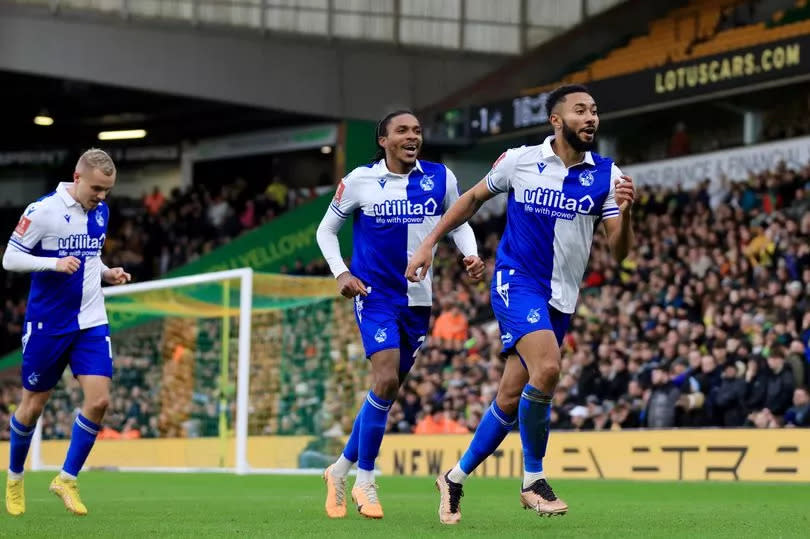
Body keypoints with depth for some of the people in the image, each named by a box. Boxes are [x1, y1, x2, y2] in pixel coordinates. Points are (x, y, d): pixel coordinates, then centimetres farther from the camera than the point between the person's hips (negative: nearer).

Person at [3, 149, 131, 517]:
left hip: (91, 322, 5)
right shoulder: (43, 210, -14)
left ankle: (67, 479, 5)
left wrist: (107, 273, 2)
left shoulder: (101, 211, 6)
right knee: (33, 405, 7)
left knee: (98, 400, -10)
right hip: (48, 324, -5)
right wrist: (54, 264, -26)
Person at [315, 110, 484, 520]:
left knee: (387, 389, 10)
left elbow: (459, 223, 13)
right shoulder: (360, 181, -4)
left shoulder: (440, 178, 1)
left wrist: (471, 256, -7)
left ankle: (340, 470, 29)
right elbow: (326, 229, 7)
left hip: (418, 300, 4)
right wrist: (340, 273, -8)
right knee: (386, 381, -20)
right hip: (375, 295, -4)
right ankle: (365, 481, -6)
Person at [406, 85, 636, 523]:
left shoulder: (606, 175, -1)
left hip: (560, 298, 4)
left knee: (511, 398, 7)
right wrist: (429, 243, 11)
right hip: (517, 281, -4)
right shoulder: (519, 160, -4)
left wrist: (624, 211, -24)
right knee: (546, 368, -27)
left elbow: (619, 251, -4)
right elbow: (474, 198, 13)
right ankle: (532, 479, -11)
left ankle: (455, 478, 26)